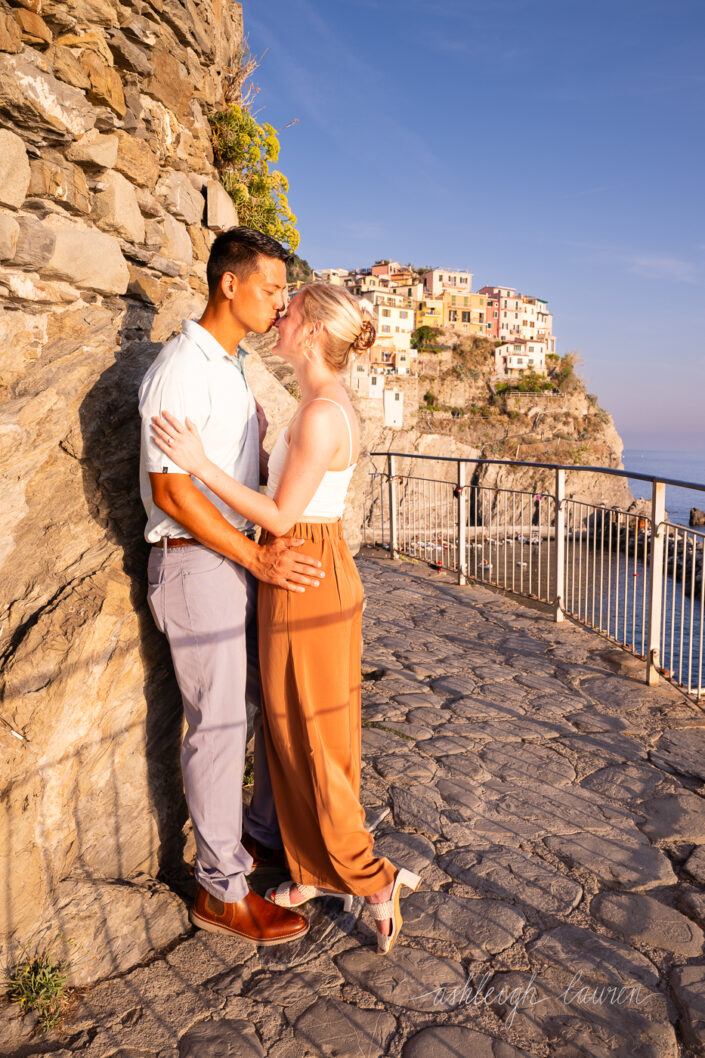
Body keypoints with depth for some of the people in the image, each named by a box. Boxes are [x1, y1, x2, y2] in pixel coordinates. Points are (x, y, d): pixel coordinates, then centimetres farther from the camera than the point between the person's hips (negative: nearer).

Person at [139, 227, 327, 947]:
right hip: (196, 564, -9)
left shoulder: (231, 368, 15)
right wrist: (258, 557, -24)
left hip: (243, 557, 9)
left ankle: (265, 835, 33)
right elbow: (170, 488, -21)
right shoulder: (181, 369, -15)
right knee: (220, 722, -1)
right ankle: (221, 892, 16)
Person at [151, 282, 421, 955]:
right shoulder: (328, 405, 10)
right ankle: (318, 872, 34)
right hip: (314, 573, 10)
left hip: (307, 583, -10)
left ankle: (374, 879, 19)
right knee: (298, 737, 19)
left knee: (311, 746, 5)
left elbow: (281, 518, -19)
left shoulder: (322, 412, -21)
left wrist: (200, 464, -17)